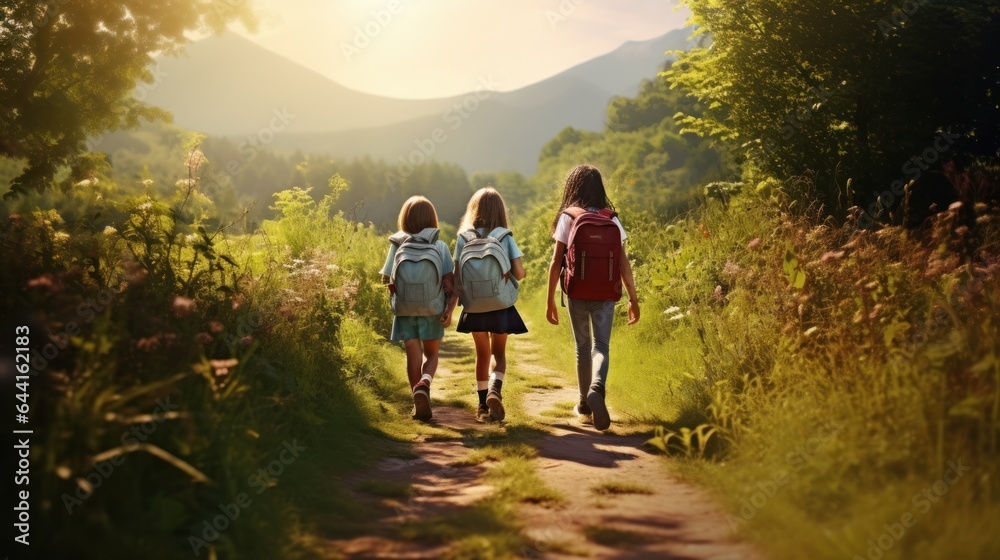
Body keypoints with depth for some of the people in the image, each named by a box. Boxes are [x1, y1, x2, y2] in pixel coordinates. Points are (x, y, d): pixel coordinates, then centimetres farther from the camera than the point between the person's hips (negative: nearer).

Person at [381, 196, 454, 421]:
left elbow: (388, 280, -2)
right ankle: (424, 383, -14)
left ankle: (419, 403, 8)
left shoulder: (397, 246, -2)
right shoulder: (440, 246, -3)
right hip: (431, 310, 0)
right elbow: (449, 282, -9)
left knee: (413, 355, 10)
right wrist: (449, 310, -2)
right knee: (432, 354, 15)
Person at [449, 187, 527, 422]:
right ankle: (495, 390, -13)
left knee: (482, 355, 17)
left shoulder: (464, 238, -3)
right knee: (499, 353, 13)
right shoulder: (505, 237, -6)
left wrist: (449, 308, -6)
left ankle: (483, 405, 21)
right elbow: (519, 274, -9)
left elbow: (457, 277, -6)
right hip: (500, 306, -1)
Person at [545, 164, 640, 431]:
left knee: (582, 347, 15)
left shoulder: (567, 217, -3)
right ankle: (597, 387, -26)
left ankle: (584, 403, 24)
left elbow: (556, 262, -6)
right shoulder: (611, 219, 2)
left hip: (577, 293, 0)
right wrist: (633, 299, 7)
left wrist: (550, 300, 0)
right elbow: (623, 263, 0)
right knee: (601, 346, 3)